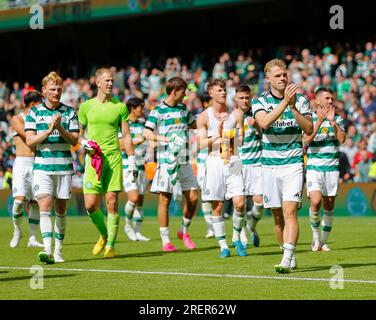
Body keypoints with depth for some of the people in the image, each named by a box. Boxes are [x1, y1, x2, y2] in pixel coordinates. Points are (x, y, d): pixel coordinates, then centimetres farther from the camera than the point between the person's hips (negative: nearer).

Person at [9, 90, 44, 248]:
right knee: (19, 199, -17)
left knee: (36, 203, 2)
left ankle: (32, 238, 9)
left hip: (37, 164, 5)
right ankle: (17, 231, 6)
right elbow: (26, 135, -16)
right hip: (21, 164, -5)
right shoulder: (16, 119, 0)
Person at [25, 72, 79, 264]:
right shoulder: (34, 112, 4)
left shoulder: (69, 112, 7)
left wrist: (60, 128, -14)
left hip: (64, 166, 1)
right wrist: (49, 130, -16)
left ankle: (58, 250, 17)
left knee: (61, 208, 6)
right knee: (45, 205, -16)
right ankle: (47, 250, -23)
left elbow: (74, 141, 2)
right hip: (42, 166, -1)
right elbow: (30, 141, -3)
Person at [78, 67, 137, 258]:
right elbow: (79, 133, 17)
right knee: (91, 205, -7)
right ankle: (104, 235, 19)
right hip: (94, 158, 0)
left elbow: (126, 136, 9)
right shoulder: (86, 106, 8)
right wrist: (84, 143, -6)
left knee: (112, 202, -5)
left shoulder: (120, 107, 7)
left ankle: (111, 245, 4)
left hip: (114, 157, 0)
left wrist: (132, 162, 4)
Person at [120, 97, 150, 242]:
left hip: (141, 166, 7)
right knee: (133, 197, -17)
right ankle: (128, 225, 5)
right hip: (127, 165, -7)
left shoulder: (142, 124, 13)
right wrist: (138, 141, -21)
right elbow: (121, 144, -16)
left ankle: (137, 232, 11)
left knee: (140, 200, 5)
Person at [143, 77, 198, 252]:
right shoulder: (158, 111, -4)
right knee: (165, 198, -3)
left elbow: (194, 124, 32)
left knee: (192, 198, 1)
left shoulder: (183, 108, 14)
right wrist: (164, 139, -25)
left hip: (184, 160, 6)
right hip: (166, 160, -5)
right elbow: (146, 133, -12)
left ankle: (184, 231, 24)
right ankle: (165, 241, 4)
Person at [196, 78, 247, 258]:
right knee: (217, 207, -1)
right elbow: (201, 144, -3)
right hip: (214, 163, -1)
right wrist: (217, 135, -16)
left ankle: (236, 238, 12)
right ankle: (223, 245, 8)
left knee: (239, 203, -10)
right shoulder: (204, 117, 3)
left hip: (233, 162, 1)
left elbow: (240, 141, 9)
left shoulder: (236, 114, 7)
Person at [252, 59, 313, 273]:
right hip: (270, 165, 2)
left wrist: (293, 107, -17)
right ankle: (291, 255, 22)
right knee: (278, 216, 7)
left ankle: (287, 260, -21)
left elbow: (309, 129, -6)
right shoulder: (260, 101, 3)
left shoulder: (300, 100, 3)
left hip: (294, 163, -2)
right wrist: (284, 102, -25)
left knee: (290, 211, -15)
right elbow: (264, 122, -17)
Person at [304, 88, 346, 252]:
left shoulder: (337, 118, 7)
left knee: (329, 207, 4)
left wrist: (332, 121, -15)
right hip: (314, 166, -2)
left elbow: (342, 139, -7)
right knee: (315, 202, -20)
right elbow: (307, 139, -14)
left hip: (332, 167, 2)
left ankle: (324, 241, 16)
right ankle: (315, 234, 1)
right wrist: (319, 121, -20)